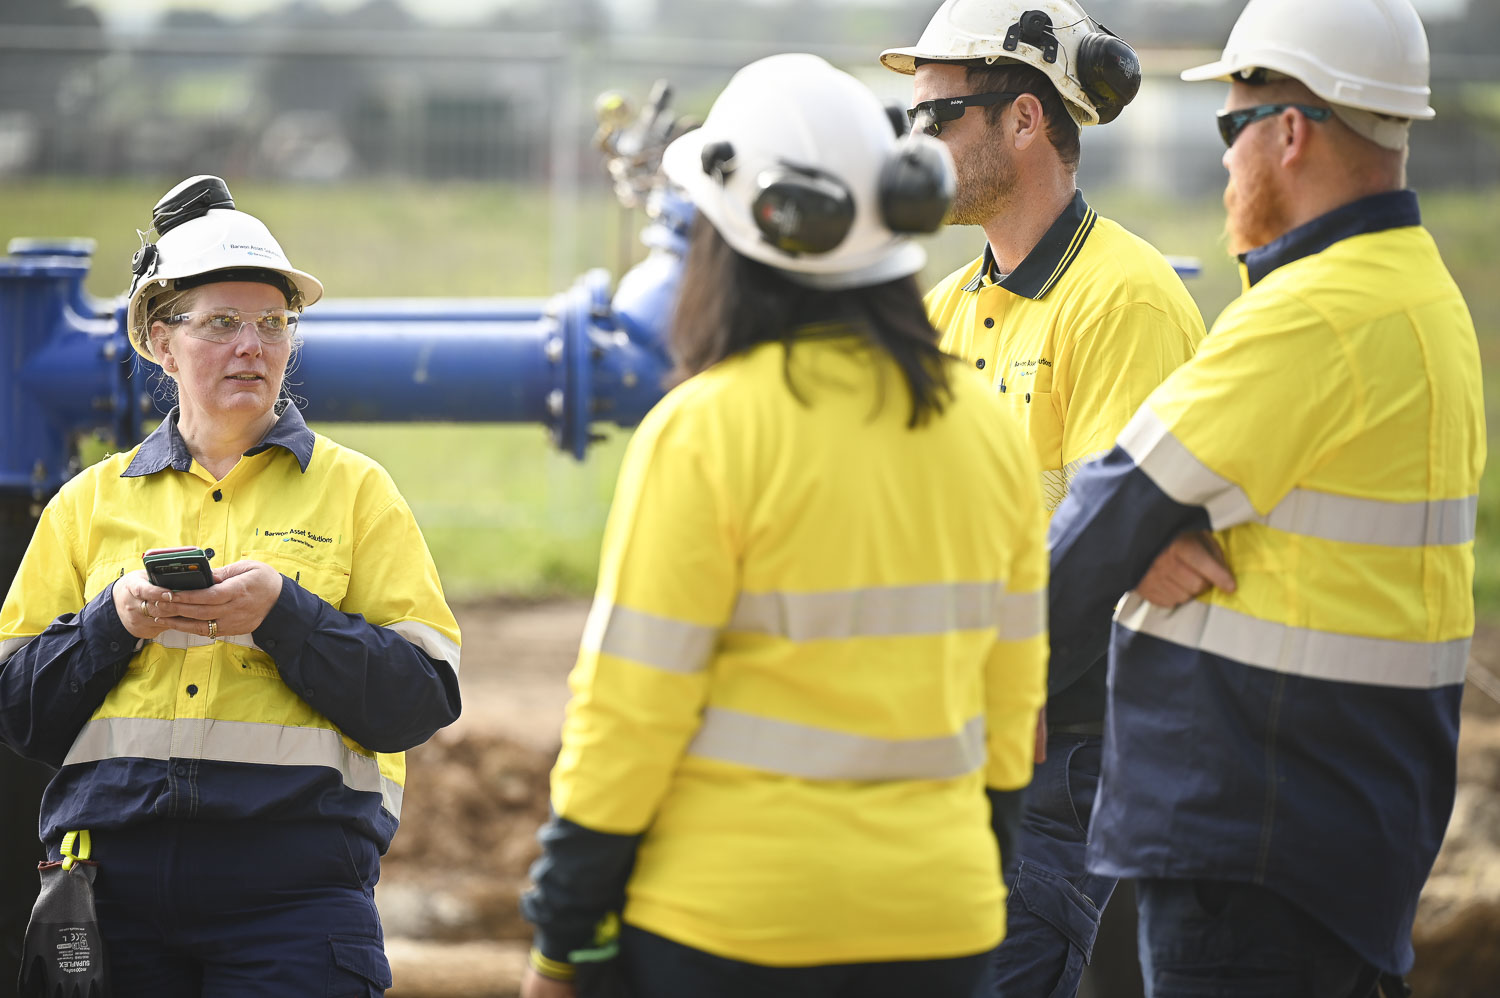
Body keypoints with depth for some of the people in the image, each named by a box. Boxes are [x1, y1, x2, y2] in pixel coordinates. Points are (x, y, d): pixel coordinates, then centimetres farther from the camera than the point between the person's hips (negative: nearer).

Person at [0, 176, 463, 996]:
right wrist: (114, 622, -6)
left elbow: (422, 702, -2)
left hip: (293, 893, -2)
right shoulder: (91, 503, 14)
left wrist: (284, 613, -13)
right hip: (114, 883, 2)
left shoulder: (352, 490, 9)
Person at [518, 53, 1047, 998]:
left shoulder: (706, 431, -12)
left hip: (729, 917, -5)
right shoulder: (986, 429, 6)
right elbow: (1012, 697, 12)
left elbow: (630, 705, -11)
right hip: (938, 920, 5)